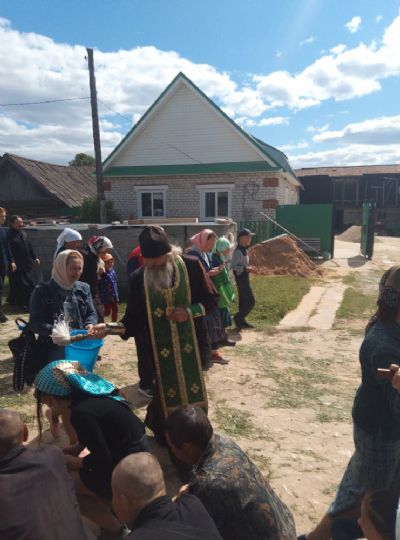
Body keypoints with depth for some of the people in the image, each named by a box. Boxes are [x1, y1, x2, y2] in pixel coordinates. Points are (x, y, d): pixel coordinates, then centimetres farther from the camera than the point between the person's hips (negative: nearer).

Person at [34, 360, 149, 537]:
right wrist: (77, 448, 7)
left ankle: (115, 527, 11)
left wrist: (72, 461, -5)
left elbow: (101, 460, -20)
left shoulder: (81, 413, -24)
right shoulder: (89, 394, 1)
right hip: (135, 451, 8)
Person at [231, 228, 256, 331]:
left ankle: (241, 321, 24)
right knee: (251, 301, -7)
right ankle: (238, 317, 4)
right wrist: (246, 269, -24)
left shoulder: (244, 250, 11)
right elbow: (233, 266, -24)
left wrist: (248, 267, 6)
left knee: (243, 300, 15)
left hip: (244, 278, 10)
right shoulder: (238, 251, -20)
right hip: (241, 279, -10)